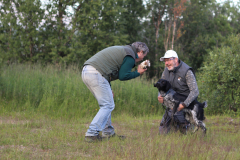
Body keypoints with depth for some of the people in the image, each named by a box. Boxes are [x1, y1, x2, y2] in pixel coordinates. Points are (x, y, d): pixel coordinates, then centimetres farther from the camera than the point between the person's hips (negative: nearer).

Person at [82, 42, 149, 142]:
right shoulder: (130, 57, -1)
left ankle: (108, 132, 20)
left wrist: (108, 88, 23)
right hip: (96, 74, -10)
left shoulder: (122, 50, 29)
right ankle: (91, 134, -13)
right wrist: (138, 73, 10)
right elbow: (122, 76, -6)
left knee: (105, 104, 18)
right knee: (108, 105, -5)